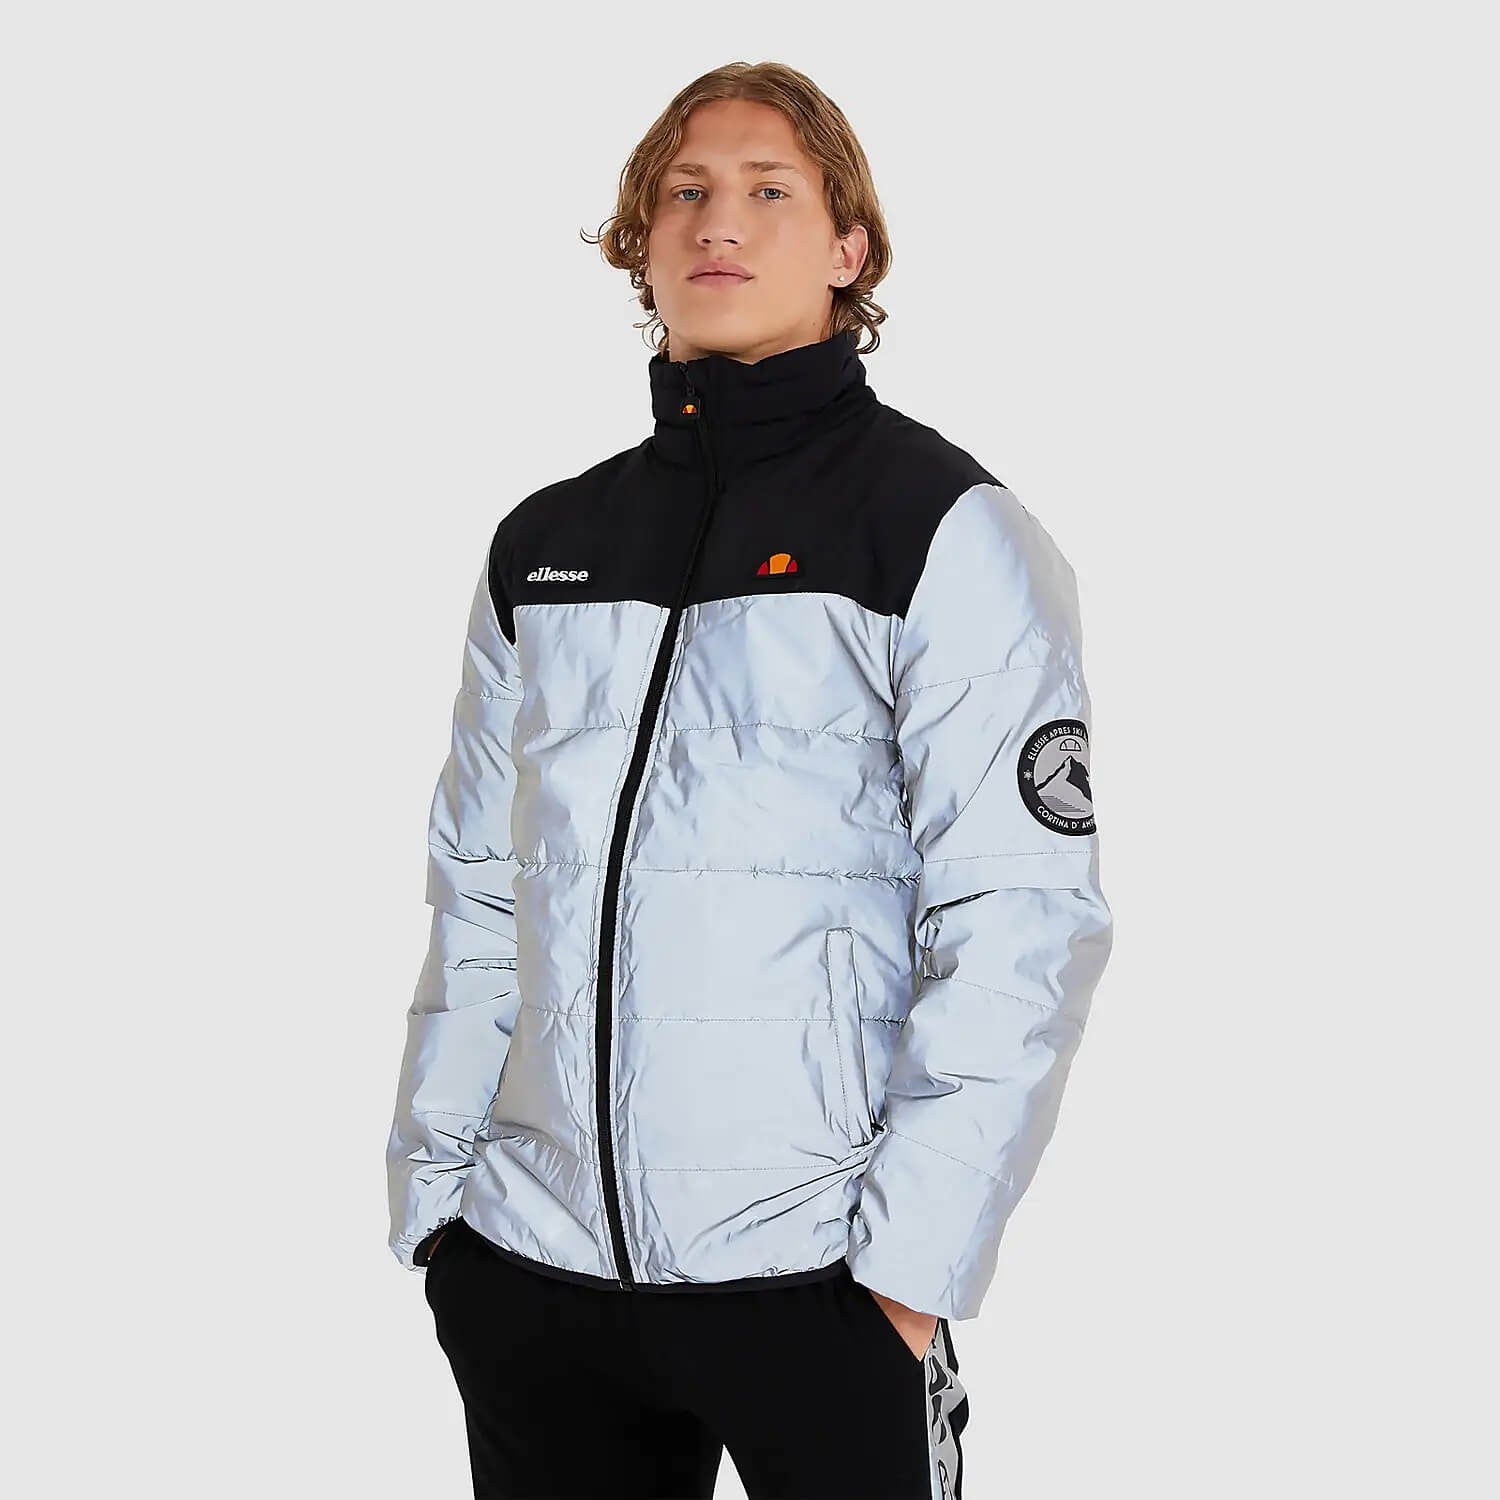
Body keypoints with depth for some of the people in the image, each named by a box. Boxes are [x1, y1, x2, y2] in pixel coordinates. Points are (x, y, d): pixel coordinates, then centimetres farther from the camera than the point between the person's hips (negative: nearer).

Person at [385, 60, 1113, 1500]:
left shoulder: (946, 528, -3)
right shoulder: (542, 545, 11)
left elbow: (1020, 919, -9)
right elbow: (477, 888, 15)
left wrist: (913, 1266, -14)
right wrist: (433, 1186, 7)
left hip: (811, 1275, -4)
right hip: (532, 1260, 5)